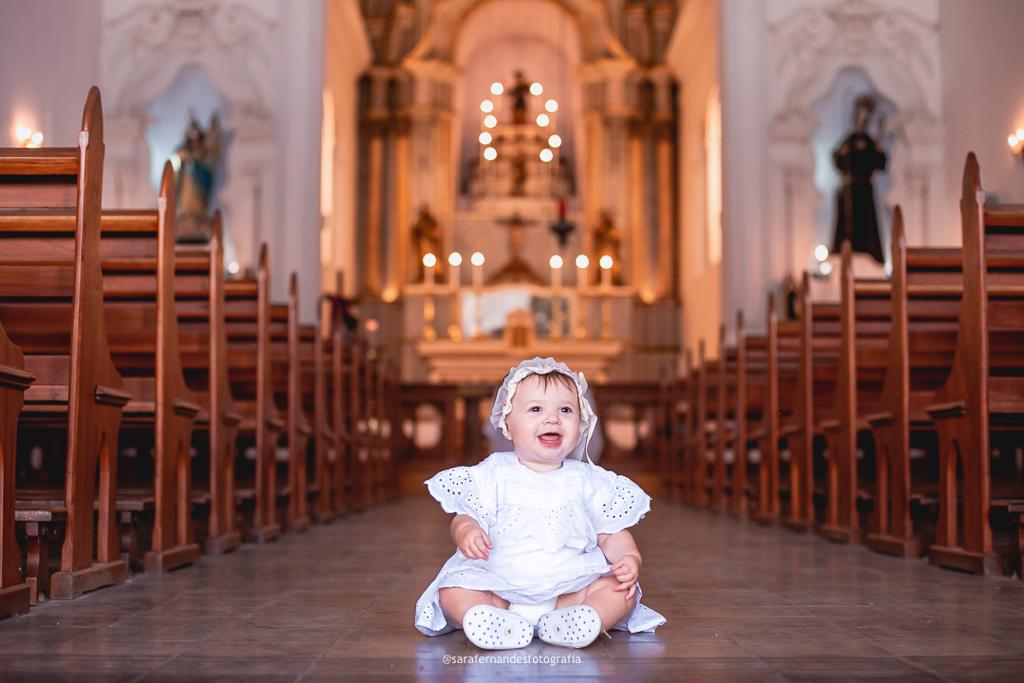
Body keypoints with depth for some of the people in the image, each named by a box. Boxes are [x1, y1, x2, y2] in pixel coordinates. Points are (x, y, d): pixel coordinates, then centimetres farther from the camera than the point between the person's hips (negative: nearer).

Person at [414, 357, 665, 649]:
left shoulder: (587, 481, 8)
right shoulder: (494, 474, 5)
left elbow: (612, 533, 8)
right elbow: (466, 515, 2)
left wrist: (630, 559, -12)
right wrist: (465, 532, -23)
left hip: (570, 587, 1)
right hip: (498, 586, 0)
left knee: (622, 590, -19)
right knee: (452, 591, -23)